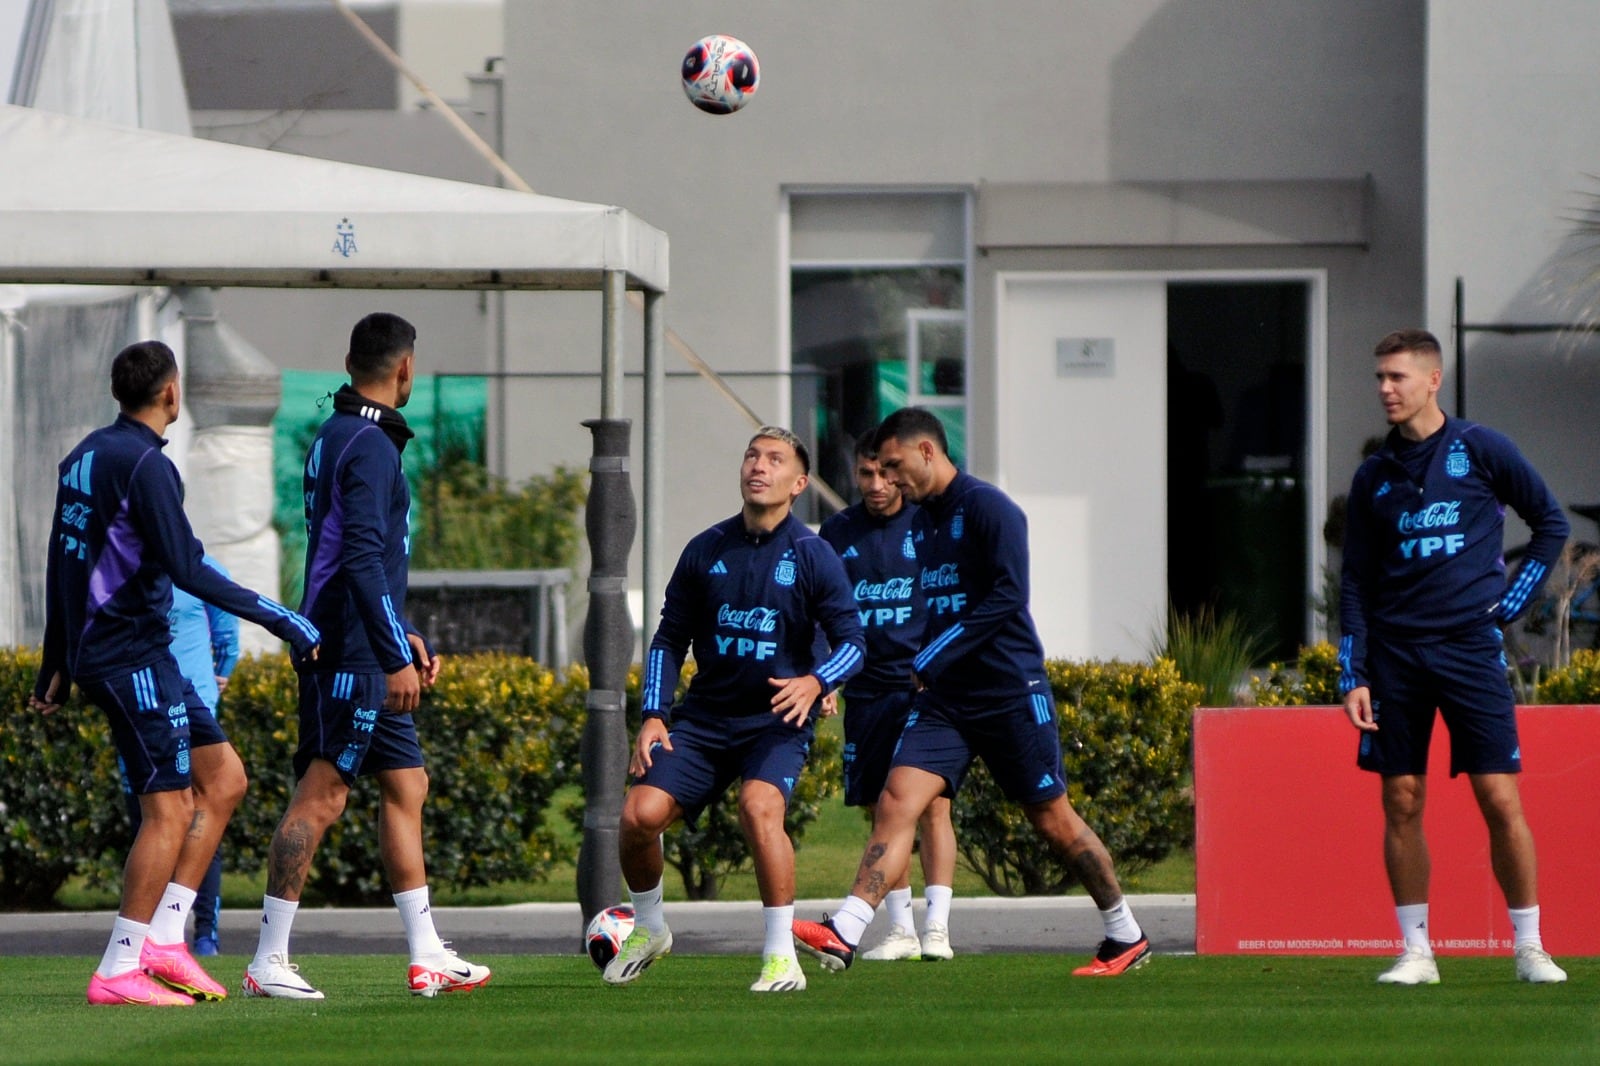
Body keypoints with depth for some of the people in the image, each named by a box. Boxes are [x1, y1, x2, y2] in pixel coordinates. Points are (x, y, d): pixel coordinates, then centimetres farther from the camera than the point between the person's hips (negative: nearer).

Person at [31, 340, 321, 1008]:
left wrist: (56, 666, 26)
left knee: (224, 777, 11)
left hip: (96, 647, 10)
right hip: (132, 656, -10)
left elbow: (61, 565, 20)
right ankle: (119, 971, -8)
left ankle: (163, 937, 7)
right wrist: (277, 618, -17)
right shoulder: (144, 464, -15)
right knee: (168, 809, -9)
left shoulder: (86, 457, 14)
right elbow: (185, 568, -21)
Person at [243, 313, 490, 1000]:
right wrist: (396, 654, -23)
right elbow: (363, 558, -22)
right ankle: (269, 962, -9)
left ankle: (427, 958, 16)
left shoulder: (335, 437, 17)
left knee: (407, 785, 13)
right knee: (321, 796, -9)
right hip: (353, 655, -11)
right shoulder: (369, 446, -14)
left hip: (363, 657, 11)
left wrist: (404, 635, 28)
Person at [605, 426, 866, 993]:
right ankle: (648, 929, 15)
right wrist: (653, 716, 1)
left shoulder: (812, 557, -4)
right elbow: (669, 639, 11)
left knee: (759, 807, -31)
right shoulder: (706, 551, 5)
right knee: (639, 813, -13)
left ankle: (781, 956, -22)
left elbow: (853, 640, -5)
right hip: (704, 716, 4)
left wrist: (815, 682, -25)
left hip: (776, 720, -3)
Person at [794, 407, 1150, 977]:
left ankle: (1126, 937, 22)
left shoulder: (987, 508, -11)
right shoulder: (919, 523, 13)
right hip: (945, 698, 7)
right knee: (896, 799, -12)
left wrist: (932, 657, -23)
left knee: (1052, 820, 4)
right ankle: (842, 935, -24)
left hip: (1011, 692, -6)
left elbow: (1009, 596, -21)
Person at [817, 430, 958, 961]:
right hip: (868, 692, 3)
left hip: (926, 687, -3)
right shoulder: (838, 533, 8)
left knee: (932, 807, -9)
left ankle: (936, 929, -8)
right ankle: (900, 929, 11)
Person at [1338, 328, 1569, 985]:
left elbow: (1551, 524, 9)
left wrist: (1512, 599, 1)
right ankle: (1416, 951, 8)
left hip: (1470, 647, -3)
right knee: (1401, 802, 1)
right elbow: (1354, 584, 10)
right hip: (1395, 654, 3)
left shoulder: (1482, 451, 0)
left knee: (1500, 799, -6)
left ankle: (1530, 948, 2)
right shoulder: (1374, 477, 9)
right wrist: (1353, 676, 2)